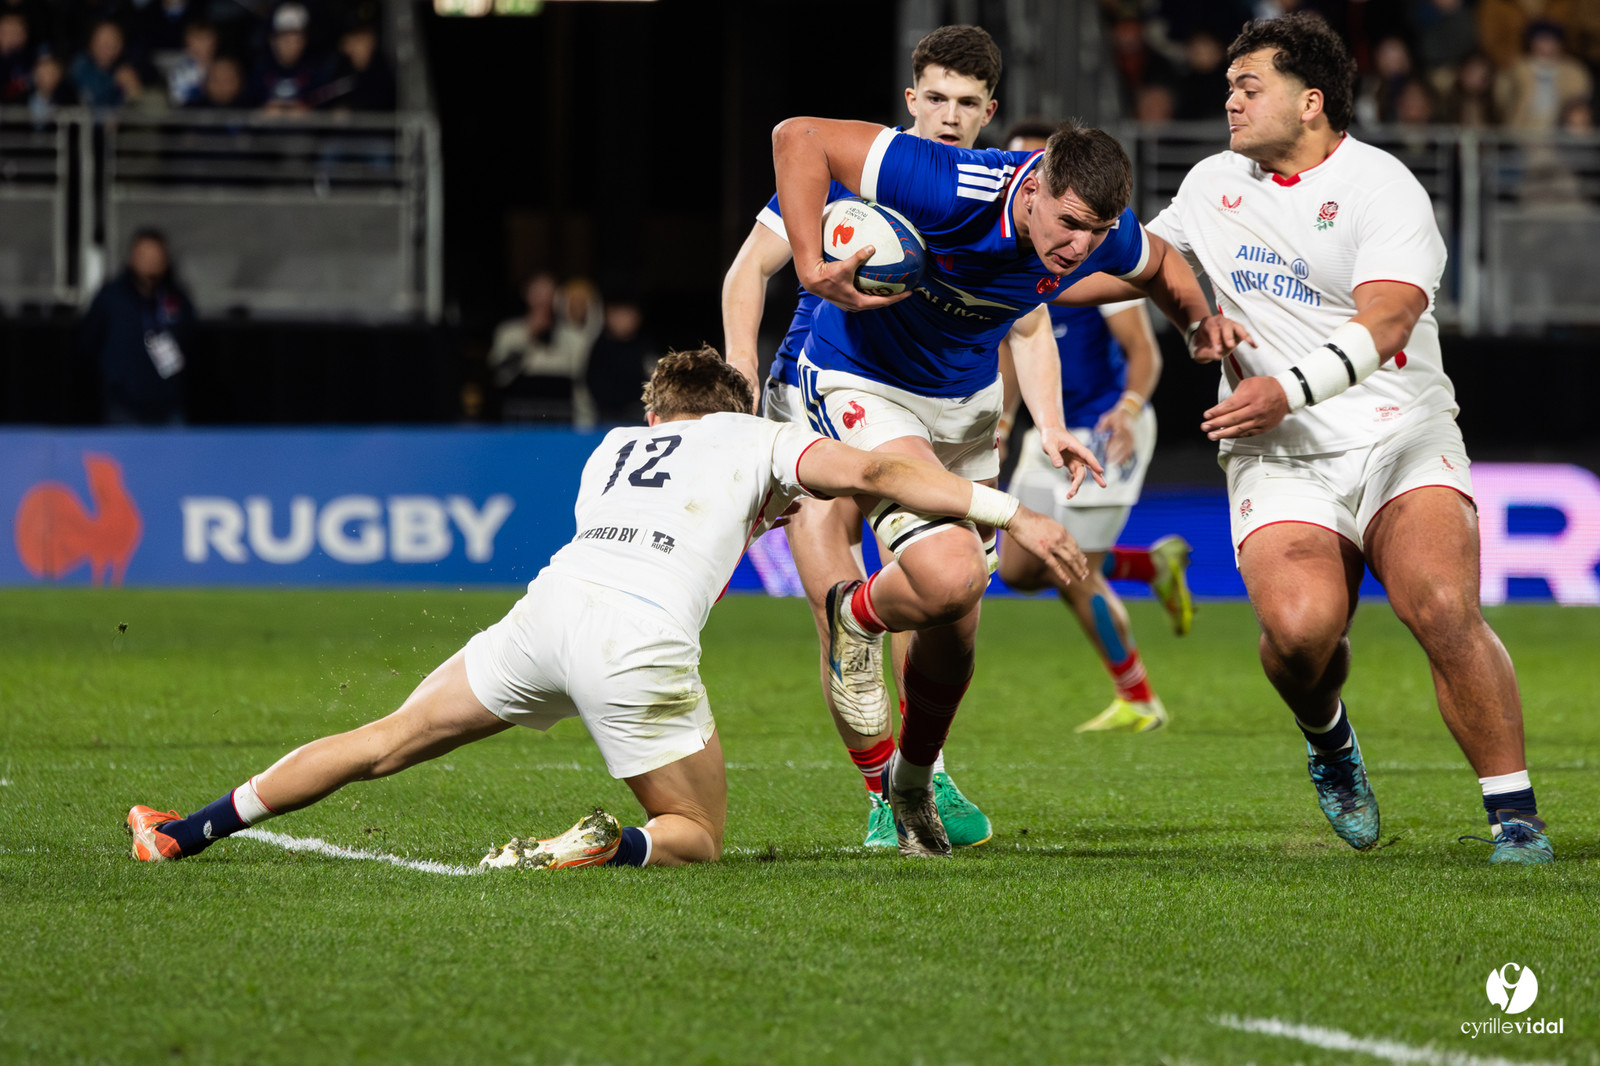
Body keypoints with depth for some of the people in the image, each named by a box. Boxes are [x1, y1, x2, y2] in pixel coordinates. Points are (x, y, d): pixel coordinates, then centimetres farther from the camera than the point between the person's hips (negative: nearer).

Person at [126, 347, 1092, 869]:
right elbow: (874, 473, 7)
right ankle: (606, 850, -25)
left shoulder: (614, 448, 32)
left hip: (553, 604, 4)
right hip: (642, 642, -4)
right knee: (697, 838, 10)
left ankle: (187, 832, 15)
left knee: (385, 744, 18)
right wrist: (1011, 514, 6)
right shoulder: (755, 440, 20)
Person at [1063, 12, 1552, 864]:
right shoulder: (1214, 186, 13)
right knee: (1300, 625, -24)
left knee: (1443, 610, -26)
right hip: (1280, 461, 3)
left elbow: (1385, 321, -20)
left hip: (1400, 438, -3)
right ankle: (1326, 736, 11)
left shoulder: (1382, 187, -6)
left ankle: (1514, 816, -14)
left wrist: (1290, 388, -33)